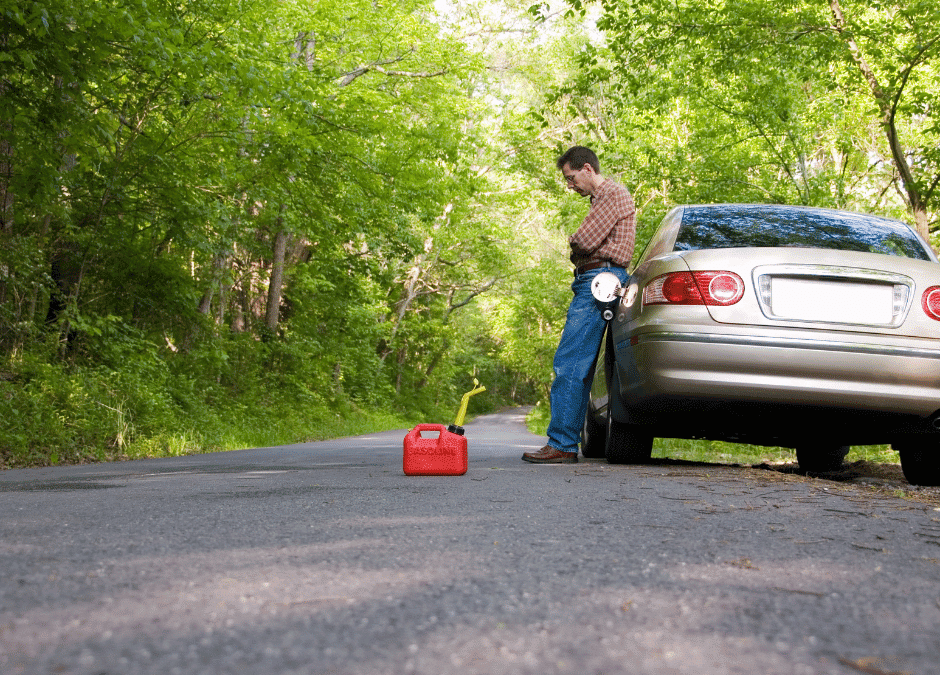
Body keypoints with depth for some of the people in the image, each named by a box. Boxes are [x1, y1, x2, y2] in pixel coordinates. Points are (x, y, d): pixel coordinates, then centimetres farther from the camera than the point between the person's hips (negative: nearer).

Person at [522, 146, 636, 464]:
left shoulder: (614, 194, -5)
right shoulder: (600, 199, 28)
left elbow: (584, 241, -15)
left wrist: (573, 240, 5)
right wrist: (579, 244, 3)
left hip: (600, 280, -11)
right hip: (591, 282, 11)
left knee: (569, 363, -15)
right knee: (577, 367, 7)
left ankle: (562, 444, -16)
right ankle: (567, 443, 8)